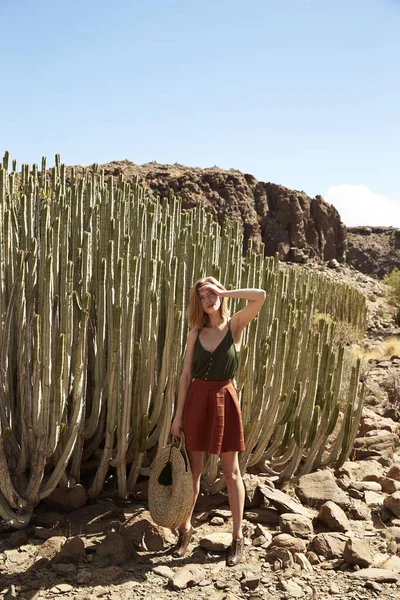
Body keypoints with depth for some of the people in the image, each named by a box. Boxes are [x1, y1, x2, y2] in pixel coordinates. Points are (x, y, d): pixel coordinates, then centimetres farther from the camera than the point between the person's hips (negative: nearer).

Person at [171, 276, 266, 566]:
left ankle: (238, 537, 18)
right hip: (196, 400, 3)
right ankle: (186, 529, 27)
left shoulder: (235, 325, -3)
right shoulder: (196, 333, 4)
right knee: (193, 469, 11)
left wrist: (223, 292, -11)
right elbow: (186, 374, 4)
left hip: (224, 400, -2)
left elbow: (261, 296, -18)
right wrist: (179, 414, 2)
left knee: (231, 472, 7)